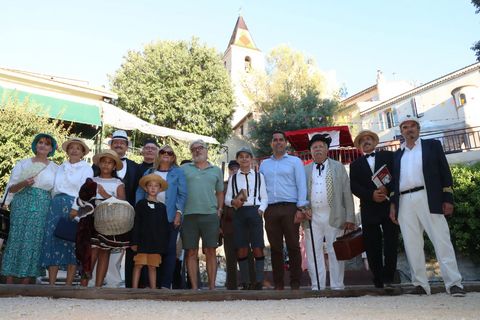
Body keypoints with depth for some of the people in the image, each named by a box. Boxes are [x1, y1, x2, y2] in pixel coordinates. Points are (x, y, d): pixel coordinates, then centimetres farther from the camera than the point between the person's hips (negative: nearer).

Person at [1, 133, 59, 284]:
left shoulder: (56, 168, 10)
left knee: (34, 242, -1)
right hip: (22, 204, 0)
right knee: (16, 238, -2)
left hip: (42, 208, 0)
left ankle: (25, 283, 7)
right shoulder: (23, 163, 8)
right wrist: (23, 183, -12)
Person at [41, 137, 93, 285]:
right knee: (53, 242, 1)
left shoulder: (86, 168, 2)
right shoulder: (61, 168, 16)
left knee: (72, 244, -2)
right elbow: (54, 189, 15)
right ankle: (51, 284, 8)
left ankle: (68, 285, 4)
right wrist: (54, 206, 5)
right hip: (56, 206, 4)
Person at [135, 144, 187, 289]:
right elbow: (140, 192, 11)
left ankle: (165, 284, 4)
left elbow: (182, 194, -1)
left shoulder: (178, 172, 6)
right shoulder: (149, 172, 16)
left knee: (169, 250, -1)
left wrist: (178, 212, -10)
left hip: (170, 217, -3)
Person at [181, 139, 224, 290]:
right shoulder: (184, 168, 11)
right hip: (188, 215, 0)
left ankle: (212, 287, 10)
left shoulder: (216, 170, 15)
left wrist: (220, 210, 9)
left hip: (210, 215, 0)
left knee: (210, 252, 2)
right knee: (191, 253, 4)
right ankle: (194, 287, 13)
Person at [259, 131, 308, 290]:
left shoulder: (295, 161, 8)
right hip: (270, 210, 3)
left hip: (290, 207, -3)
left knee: (293, 246, -1)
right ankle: (278, 284, 14)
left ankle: (295, 283, 8)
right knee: (275, 247, 6)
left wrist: (300, 208, -9)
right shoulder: (264, 164, 18)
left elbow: (301, 185, 0)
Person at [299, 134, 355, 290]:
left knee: (335, 252, 3)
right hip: (311, 217, 2)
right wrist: (301, 210, -8)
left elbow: (347, 193, 3)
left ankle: (337, 286, 14)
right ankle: (317, 287, 14)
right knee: (313, 253, 4)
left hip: (334, 216, -1)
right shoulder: (305, 170, 13)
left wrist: (350, 218, -4)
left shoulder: (338, 167, 9)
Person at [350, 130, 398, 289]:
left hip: (389, 205, -1)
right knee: (372, 247, 1)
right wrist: (371, 195, -12)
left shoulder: (388, 156, 13)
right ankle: (378, 281, 8)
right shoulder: (355, 164, 16)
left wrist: (387, 189, -15)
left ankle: (388, 278, 5)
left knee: (391, 243, -3)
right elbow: (353, 186, 3)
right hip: (369, 209, 1)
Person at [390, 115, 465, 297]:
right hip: (404, 203, 3)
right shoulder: (397, 155, 21)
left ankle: (454, 283, 0)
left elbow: (445, 172, 5)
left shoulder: (432, 145, 12)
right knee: (412, 245, 2)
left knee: (442, 241, -5)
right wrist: (393, 204, 9)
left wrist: (448, 199, -4)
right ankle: (420, 285, 8)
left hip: (428, 199, -3)